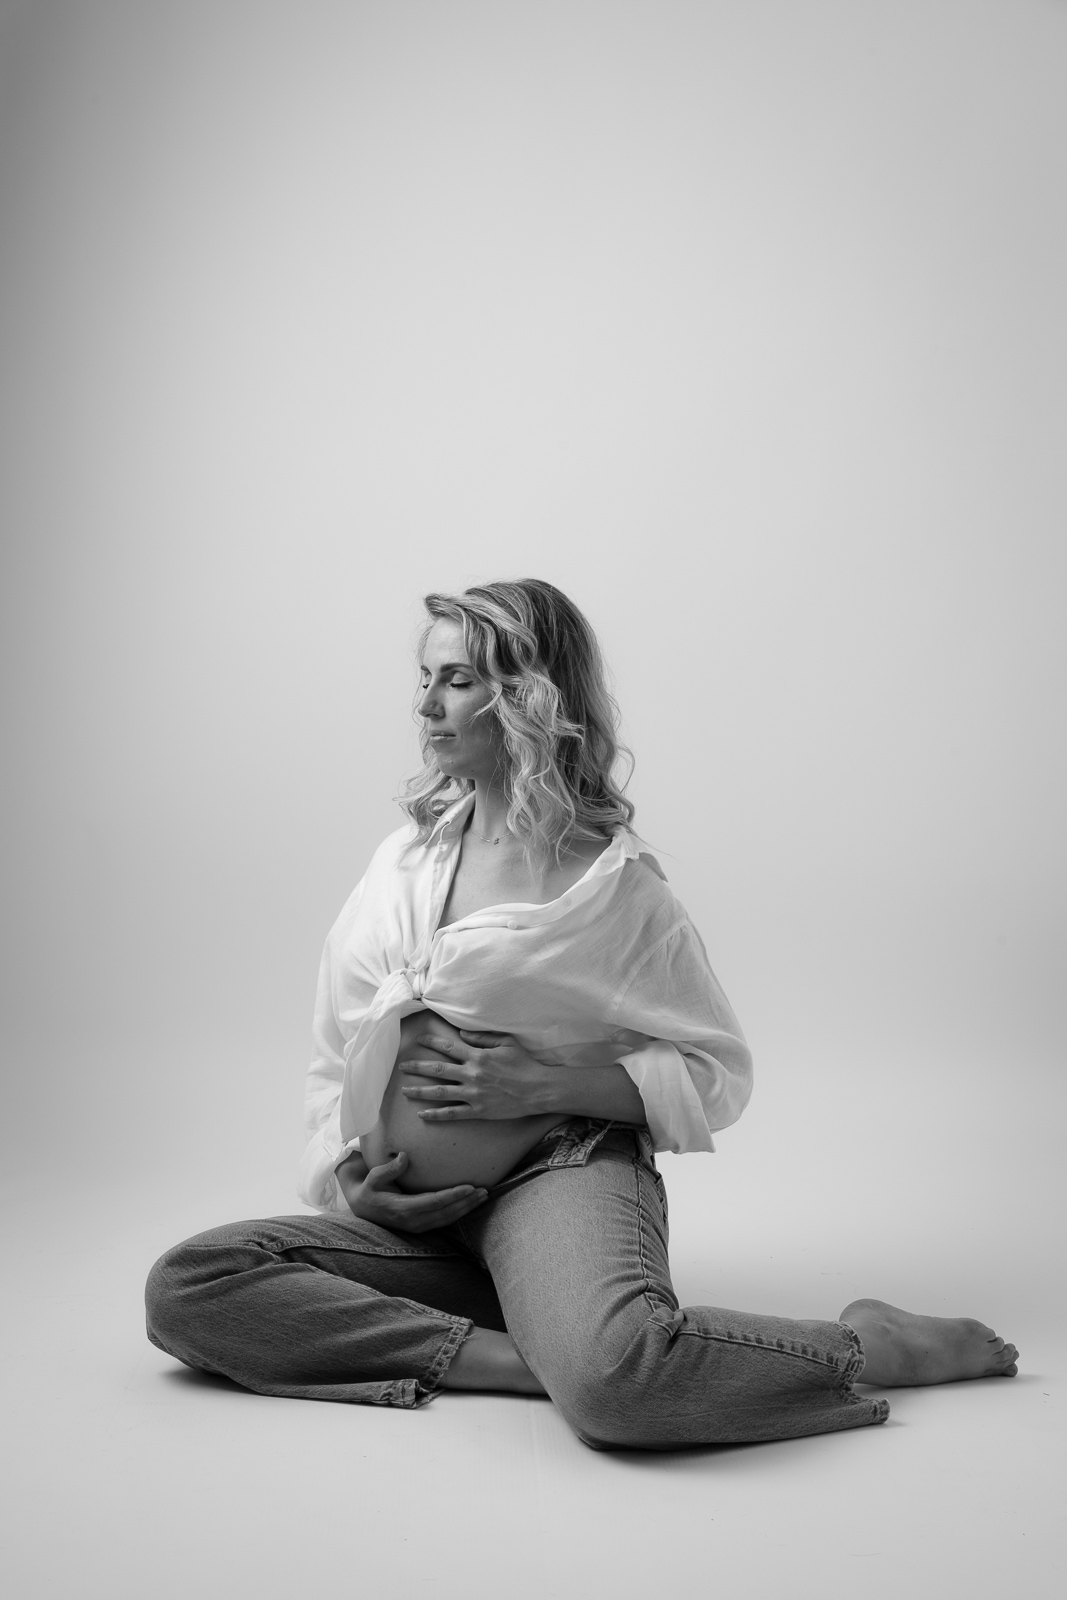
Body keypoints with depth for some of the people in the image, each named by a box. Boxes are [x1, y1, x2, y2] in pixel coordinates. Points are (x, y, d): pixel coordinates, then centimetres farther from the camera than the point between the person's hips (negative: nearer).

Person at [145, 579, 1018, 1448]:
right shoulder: (404, 861, 13)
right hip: (408, 1217, 6)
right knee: (185, 1288, -18)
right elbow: (335, 1059, 19)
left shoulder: (612, 878, -2)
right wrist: (346, 1175, -1)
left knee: (613, 1376, -38)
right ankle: (514, 1354, -22)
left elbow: (720, 1071, 1)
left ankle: (869, 1346, -11)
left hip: (562, 1172, -5)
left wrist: (544, 1085, -12)